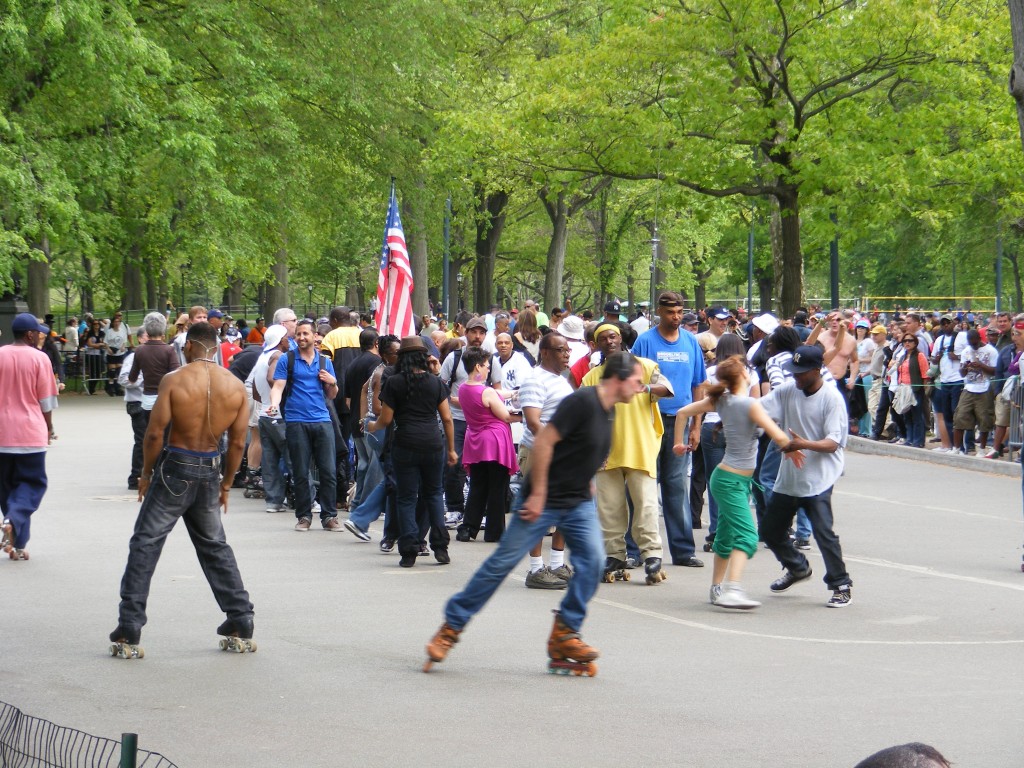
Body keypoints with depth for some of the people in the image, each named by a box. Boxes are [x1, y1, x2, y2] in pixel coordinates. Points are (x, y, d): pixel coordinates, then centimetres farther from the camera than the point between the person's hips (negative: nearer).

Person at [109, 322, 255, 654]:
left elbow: (155, 432, -12)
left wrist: (146, 473, 2)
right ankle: (240, 622, 19)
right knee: (215, 546, 20)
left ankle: (129, 629, -3)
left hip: (175, 468, -4)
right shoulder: (236, 386, -1)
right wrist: (226, 484, 14)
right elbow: (238, 443, 2)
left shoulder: (174, 380, -11)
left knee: (145, 544, 3)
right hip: (210, 472, 4)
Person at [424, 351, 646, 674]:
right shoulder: (582, 401, -20)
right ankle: (451, 626, 10)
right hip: (543, 500, -7)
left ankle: (564, 635, -1)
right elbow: (543, 442, -22)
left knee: (593, 558, -11)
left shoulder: (608, 410, 7)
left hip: (579, 502, 7)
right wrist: (538, 495, -21)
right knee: (503, 561, -2)